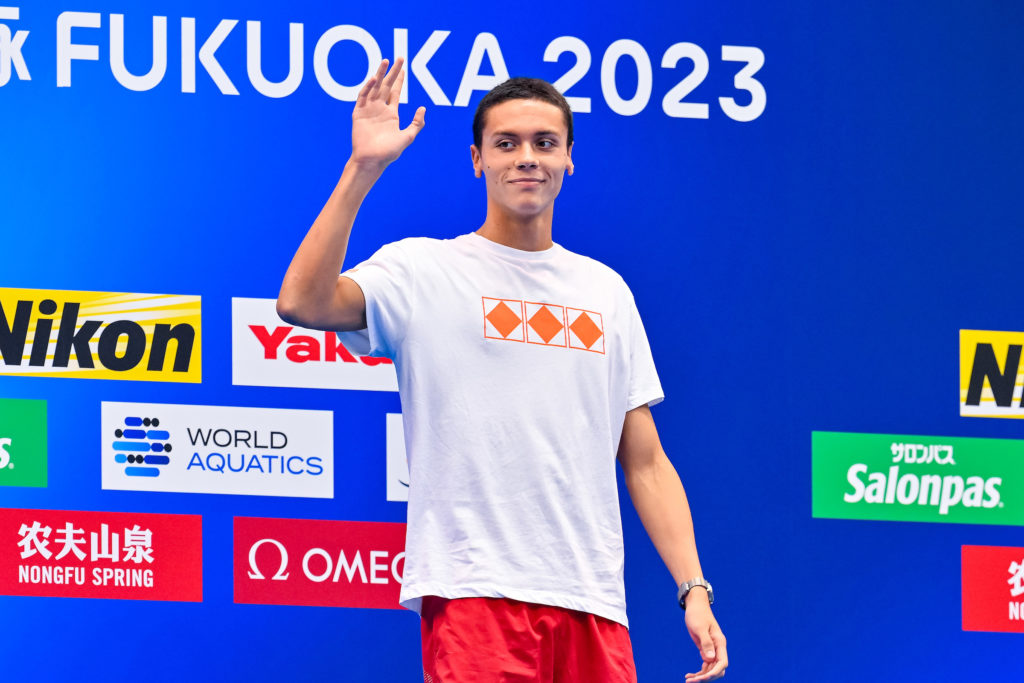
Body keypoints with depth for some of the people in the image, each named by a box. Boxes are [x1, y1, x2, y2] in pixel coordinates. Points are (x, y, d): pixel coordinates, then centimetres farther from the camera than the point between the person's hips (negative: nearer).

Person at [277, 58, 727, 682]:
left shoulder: (607, 291, 16)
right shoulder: (424, 272, 3)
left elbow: (645, 462, 16)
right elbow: (303, 302, -16)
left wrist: (693, 589, 7)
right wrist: (363, 168, -19)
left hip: (594, 604, 4)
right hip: (473, 594, -4)